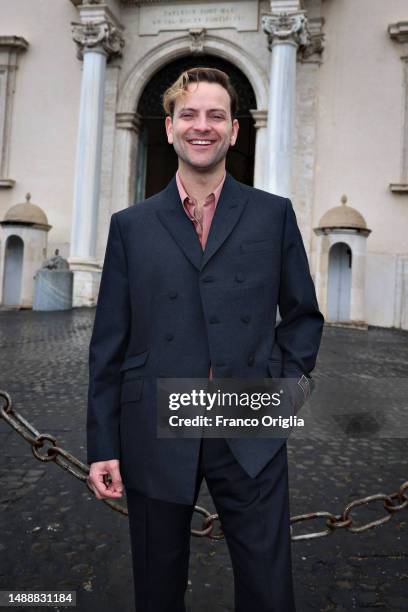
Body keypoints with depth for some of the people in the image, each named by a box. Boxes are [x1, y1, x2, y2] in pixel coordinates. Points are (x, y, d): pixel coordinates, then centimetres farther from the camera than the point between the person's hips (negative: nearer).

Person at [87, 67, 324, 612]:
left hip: (251, 432, 0)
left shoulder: (274, 214, 5)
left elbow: (303, 314, 13)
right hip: (156, 437, 1)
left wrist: (292, 373, -4)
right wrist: (102, 444, 2)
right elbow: (108, 344, 3)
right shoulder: (131, 225, 5)